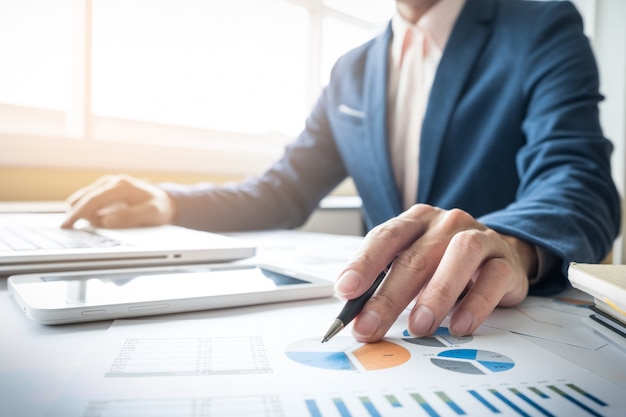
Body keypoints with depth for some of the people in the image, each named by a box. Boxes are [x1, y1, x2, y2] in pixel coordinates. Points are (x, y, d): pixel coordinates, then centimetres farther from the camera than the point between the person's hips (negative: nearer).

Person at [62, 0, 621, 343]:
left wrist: (512, 246, -41)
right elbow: (284, 194, 12)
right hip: (389, 314, 4)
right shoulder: (352, 71, 12)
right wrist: (166, 203, -3)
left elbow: (581, 180, -18)